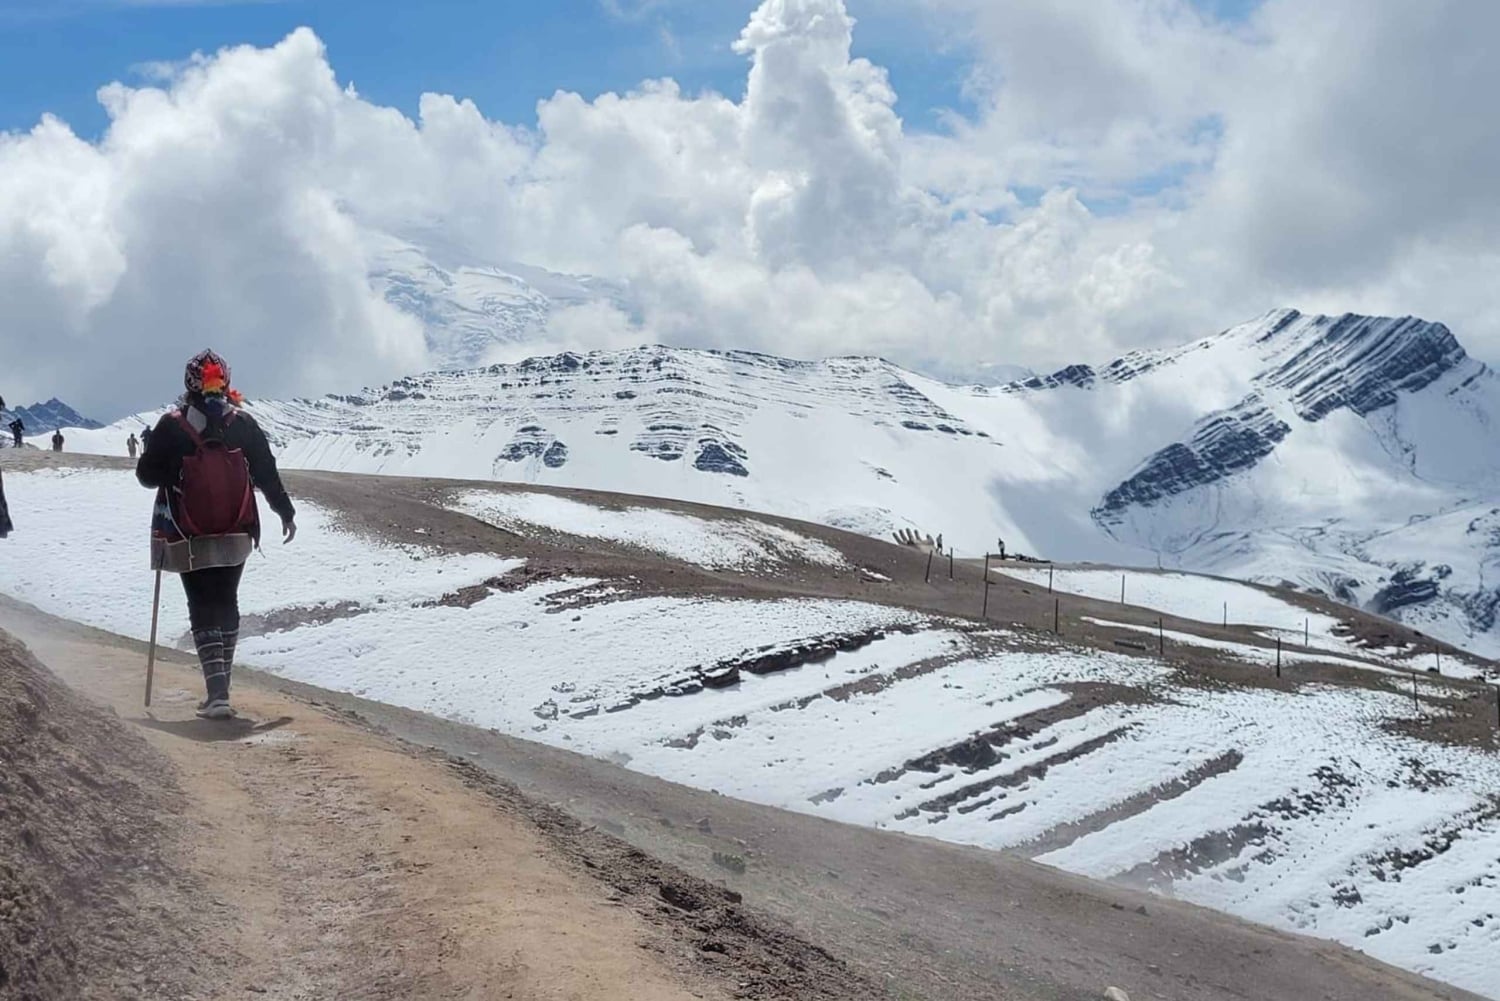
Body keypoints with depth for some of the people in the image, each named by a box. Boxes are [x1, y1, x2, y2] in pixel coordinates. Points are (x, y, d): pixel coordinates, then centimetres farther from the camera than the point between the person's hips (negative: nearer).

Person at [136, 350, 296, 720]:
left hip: (189, 539, -2)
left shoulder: (171, 427, -7)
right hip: (236, 536, 2)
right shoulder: (243, 424, -1)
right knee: (227, 605, 15)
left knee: (203, 609, 1)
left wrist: (147, 457, 21)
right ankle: (220, 687, 21)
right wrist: (286, 512, 15)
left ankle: (217, 692, -11)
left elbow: (148, 476, -1)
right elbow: (268, 473, 3)